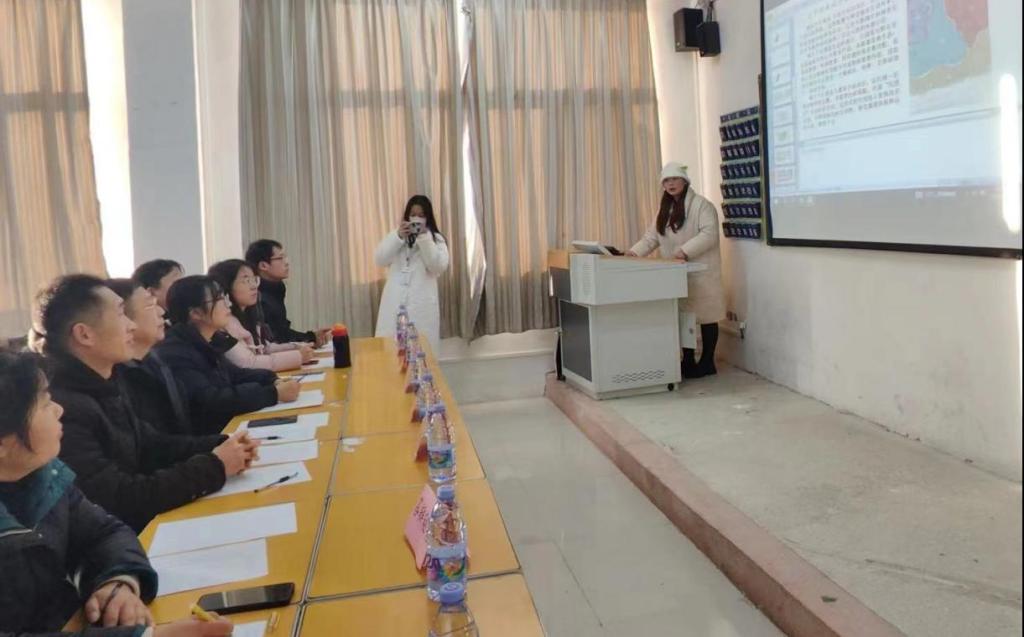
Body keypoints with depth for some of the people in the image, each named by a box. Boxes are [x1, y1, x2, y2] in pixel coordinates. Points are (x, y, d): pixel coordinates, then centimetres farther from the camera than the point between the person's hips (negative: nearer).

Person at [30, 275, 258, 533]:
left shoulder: (103, 383, 4)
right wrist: (214, 467, -20)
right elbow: (121, 500, -26)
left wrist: (219, 446, -5)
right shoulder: (62, 409, -27)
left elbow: (148, 444, 11)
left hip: (142, 524, 8)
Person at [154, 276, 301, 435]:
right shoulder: (174, 354, -19)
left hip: (228, 427, 8)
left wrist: (272, 380, -1)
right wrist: (274, 393, -26)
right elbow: (210, 401, -27)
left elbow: (233, 375, 18)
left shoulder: (204, 345, 9)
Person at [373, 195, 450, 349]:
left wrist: (424, 239, -15)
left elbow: (439, 267, -9)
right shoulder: (396, 236, 14)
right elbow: (380, 260, 0)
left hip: (422, 304, -2)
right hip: (395, 303, 2)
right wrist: (398, 236, -10)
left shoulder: (436, 239, 7)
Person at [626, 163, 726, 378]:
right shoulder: (665, 210, 16)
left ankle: (707, 363, 10)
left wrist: (686, 250, -30)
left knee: (705, 316, 2)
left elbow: (709, 234, -18)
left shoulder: (701, 205, -8)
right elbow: (651, 237, 12)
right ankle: (688, 361, 20)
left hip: (700, 271, -7)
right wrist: (635, 251, -4)